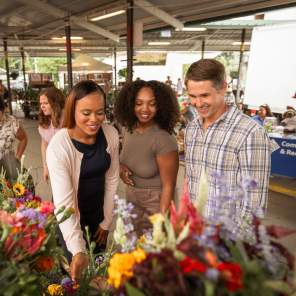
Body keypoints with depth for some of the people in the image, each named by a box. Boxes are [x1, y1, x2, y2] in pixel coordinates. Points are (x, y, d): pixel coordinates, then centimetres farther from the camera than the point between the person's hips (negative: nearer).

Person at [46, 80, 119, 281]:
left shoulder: (111, 134, -16)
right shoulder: (58, 147, -28)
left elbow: (112, 179, -6)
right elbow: (63, 201, -29)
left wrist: (107, 221, 0)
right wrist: (78, 250, -36)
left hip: (99, 211, 4)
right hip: (71, 217, -3)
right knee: (78, 272, 18)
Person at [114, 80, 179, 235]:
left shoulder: (164, 140, -26)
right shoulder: (128, 129, -6)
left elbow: (168, 187, -20)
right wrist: (121, 167, -8)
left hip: (156, 205, -6)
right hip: (131, 200, 7)